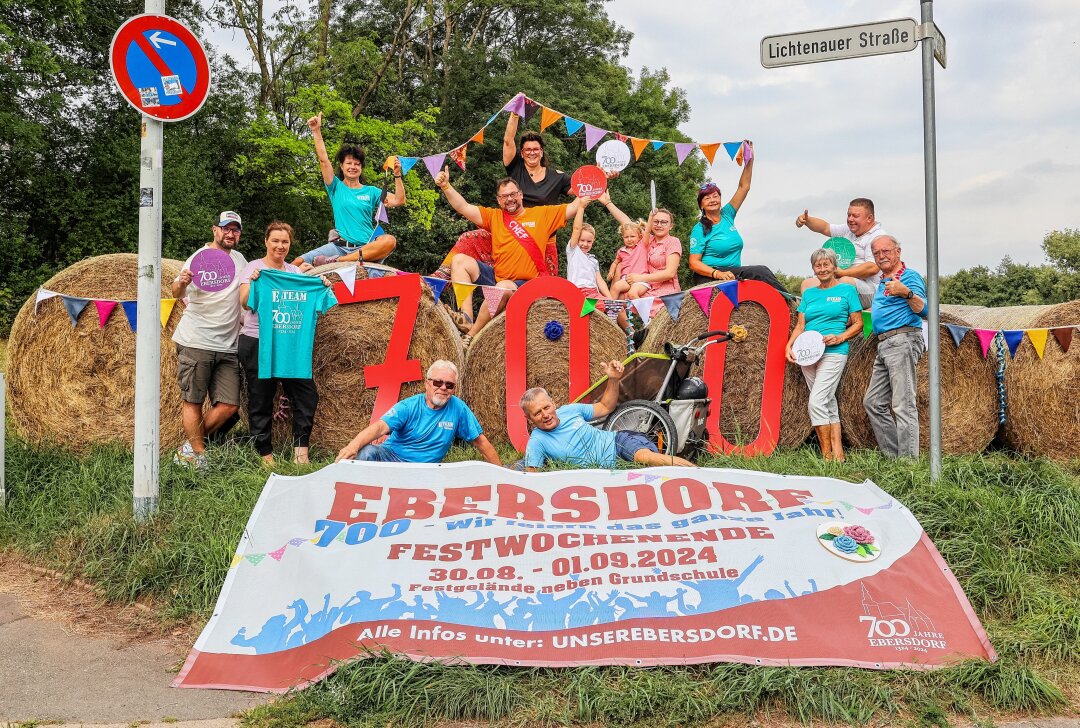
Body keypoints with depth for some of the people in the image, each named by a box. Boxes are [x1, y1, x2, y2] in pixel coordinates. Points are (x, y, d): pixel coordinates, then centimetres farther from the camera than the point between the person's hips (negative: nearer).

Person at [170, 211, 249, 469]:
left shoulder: (239, 259, 16)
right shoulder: (200, 256, -2)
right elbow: (176, 293, -13)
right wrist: (181, 282, -33)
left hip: (227, 348, 6)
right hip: (195, 343, -5)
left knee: (229, 406, 0)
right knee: (193, 402, -2)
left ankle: (189, 449, 14)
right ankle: (198, 454, 10)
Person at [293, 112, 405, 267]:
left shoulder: (371, 191, 16)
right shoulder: (336, 187, 14)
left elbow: (399, 201, 4)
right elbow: (323, 160, 3)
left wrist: (397, 175, -7)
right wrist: (316, 131, -4)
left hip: (365, 248, 1)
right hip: (339, 246, -1)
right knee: (297, 264, -24)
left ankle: (337, 261, -38)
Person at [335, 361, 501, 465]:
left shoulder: (458, 409, -1)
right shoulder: (408, 407, -7)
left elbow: (480, 441, 7)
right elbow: (381, 426, -23)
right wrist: (354, 445, -42)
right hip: (391, 456, -2)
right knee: (366, 452, -32)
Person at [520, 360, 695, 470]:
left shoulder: (569, 410, 2)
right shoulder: (537, 442, -7)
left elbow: (605, 408, 16)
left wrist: (613, 380, 1)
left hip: (619, 440, 2)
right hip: (609, 467, -1)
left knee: (646, 456, -34)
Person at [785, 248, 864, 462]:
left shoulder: (847, 290, 5)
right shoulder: (809, 294, 16)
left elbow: (858, 324, 4)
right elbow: (800, 325, 13)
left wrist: (839, 337, -13)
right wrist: (789, 346, -3)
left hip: (834, 352, -5)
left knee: (817, 402, -17)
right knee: (829, 404, 7)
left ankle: (827, 455, -11)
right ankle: (838, 454, 10)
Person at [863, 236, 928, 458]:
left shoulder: (909, 276, -5)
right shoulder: (882, 281, 21)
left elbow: (924, 311, -19)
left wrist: (907, 293, -33)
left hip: (902, 341, -10)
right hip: (884, 345, 10)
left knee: (904, 405, -12)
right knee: (873, 402, 10)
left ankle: (908, 459, -10)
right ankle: (893, 453, 15)